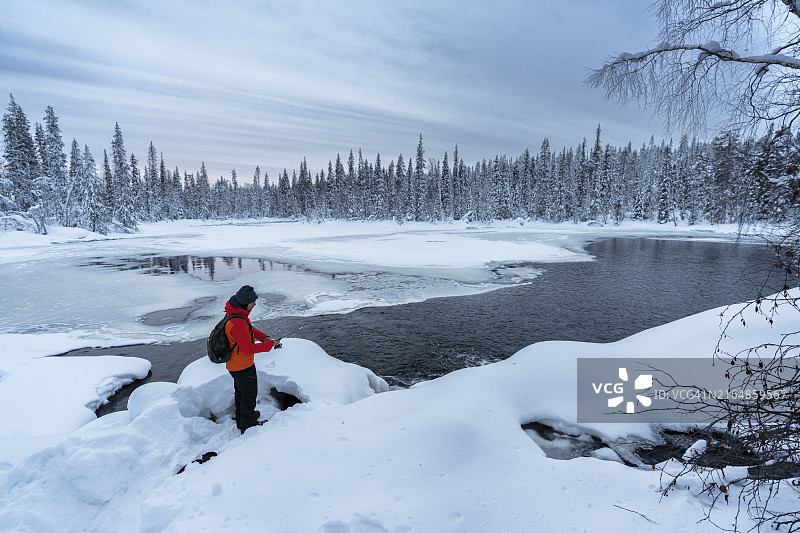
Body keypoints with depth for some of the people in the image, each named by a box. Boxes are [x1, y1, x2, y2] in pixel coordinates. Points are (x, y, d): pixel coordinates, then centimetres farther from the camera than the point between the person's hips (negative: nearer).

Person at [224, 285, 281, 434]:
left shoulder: (235, 313, -2)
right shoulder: (238, 322, -34)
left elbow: (249, 329, 12)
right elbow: (248, 348, -31)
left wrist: (264, 337, -2)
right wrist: (270, 344, -24)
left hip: (234, 364, 10)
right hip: (243, 366, -10)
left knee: (240, 391, 26)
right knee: (249, 394, 9)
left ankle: (241, 420, 45)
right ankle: (248, 425, 27)